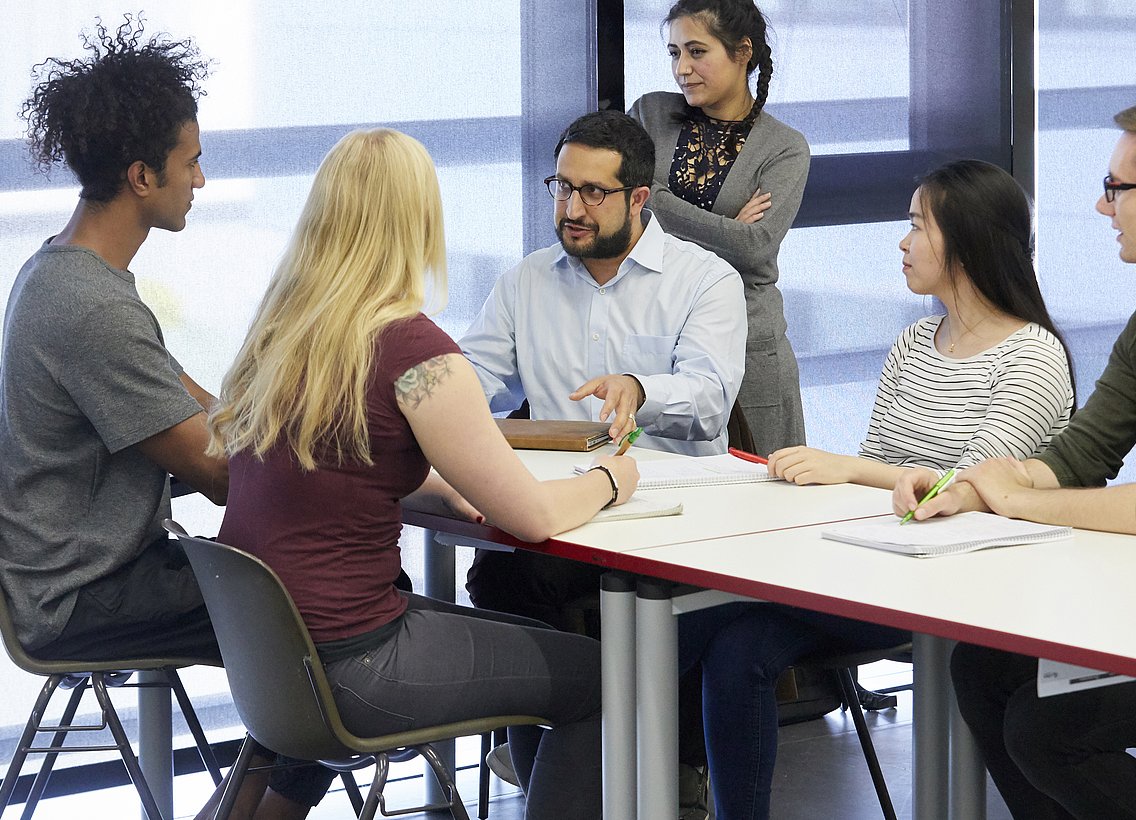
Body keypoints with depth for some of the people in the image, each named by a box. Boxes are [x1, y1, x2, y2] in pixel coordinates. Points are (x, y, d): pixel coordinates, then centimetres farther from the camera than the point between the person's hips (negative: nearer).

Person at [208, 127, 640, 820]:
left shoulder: (280, 330, 4)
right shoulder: (413, 348, -19)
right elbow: (532, 516, -12)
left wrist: (438, 486, 8)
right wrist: (611, 480, 7)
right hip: (345, 670, -8)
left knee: (540, 645, 25)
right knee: (599, 677, 10)